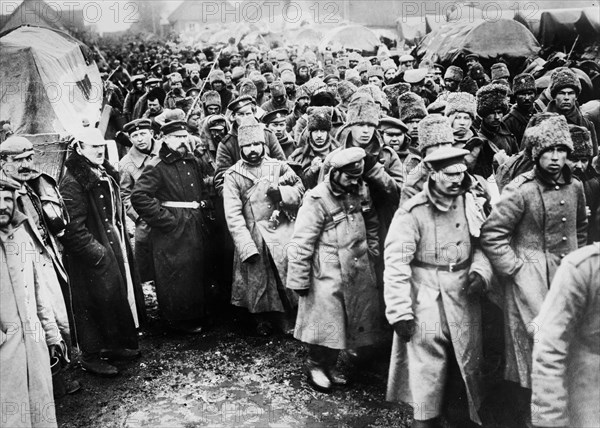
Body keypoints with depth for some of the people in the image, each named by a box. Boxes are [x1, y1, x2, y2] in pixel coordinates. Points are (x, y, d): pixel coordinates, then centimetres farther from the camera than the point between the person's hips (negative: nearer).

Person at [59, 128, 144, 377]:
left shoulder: (106, 174, 12)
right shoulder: (72, 182, -17)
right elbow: (73, 227, -22)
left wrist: (122, 242, 15)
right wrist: (96, 251, -21)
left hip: (116, 247, 9)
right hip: (91, 257, -9)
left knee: (120, 295, 16)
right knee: (95, 302, 0)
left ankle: (113, 345, 33)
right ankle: (90, 356, 16)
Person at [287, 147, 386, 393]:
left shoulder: (360, 191, 2)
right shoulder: (317, 199, -17)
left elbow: (371, 223, 19)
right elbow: (301, 243, -16)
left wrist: (372, 251, 13)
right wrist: (299, 280, -14)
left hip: (358, 271, 7)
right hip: (327, 272, -7)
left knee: (350, 320, 14)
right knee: (326, 320, 0)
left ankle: (330, 365, 32)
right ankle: (315, 364, 25)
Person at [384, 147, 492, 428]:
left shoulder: (471, 203, 3)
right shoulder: (412, 212, -15)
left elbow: (481, 244, 14)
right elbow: (396, 264, -15)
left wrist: (480, 270, -7)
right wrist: (400, 312, -17)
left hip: (464, 300, 6)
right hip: (425, 304, -5)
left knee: (465, 366, 18)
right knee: (426, 374, 3)